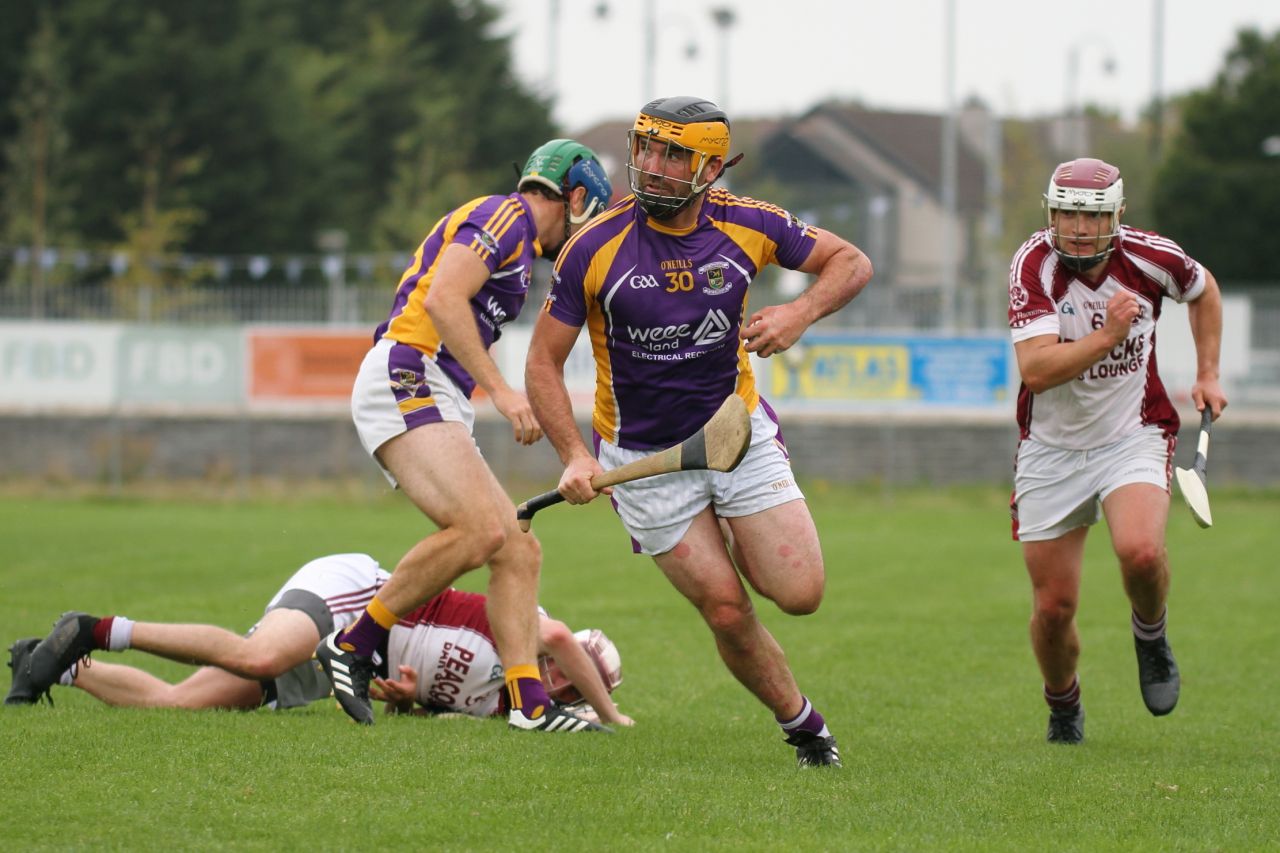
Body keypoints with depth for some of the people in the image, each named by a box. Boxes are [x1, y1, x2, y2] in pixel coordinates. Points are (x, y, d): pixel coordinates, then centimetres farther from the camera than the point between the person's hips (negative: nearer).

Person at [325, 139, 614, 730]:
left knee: (518, 550, 1)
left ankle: (529, 704, -7)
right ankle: (351, 647, -15)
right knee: (479, 530, -26)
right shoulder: (505, 216, -3)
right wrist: (501, 391, -20)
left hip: (439, 408, 11)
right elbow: (442, 299, -18)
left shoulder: (518, 238, 27)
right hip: (406, 381, -11)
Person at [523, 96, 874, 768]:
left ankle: (741, 550, 25)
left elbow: (851, 262, 5)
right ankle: (802, 723, 18)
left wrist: (800, 313, -16)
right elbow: (543, 363, -8)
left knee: (799, 593, -10)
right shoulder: (595, 247, -15)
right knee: (728, 612, -7)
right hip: (644, 455, -2)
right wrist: (575, 456, -20)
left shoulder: (747, 226, -9)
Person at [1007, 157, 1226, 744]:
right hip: (1052, 448, 0)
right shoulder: (1033, 266, -18)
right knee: (1053, 607, 0)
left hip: (1133, 436, 0)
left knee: (1140, 550, -29)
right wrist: (1107, 336, -38)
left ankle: (1150, 636, 4)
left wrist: (1207, 375, 11)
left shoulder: (1150, 257, -11)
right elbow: (1035, 370, -29)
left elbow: (1203, 289, 14)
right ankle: (1063, 707, 31)